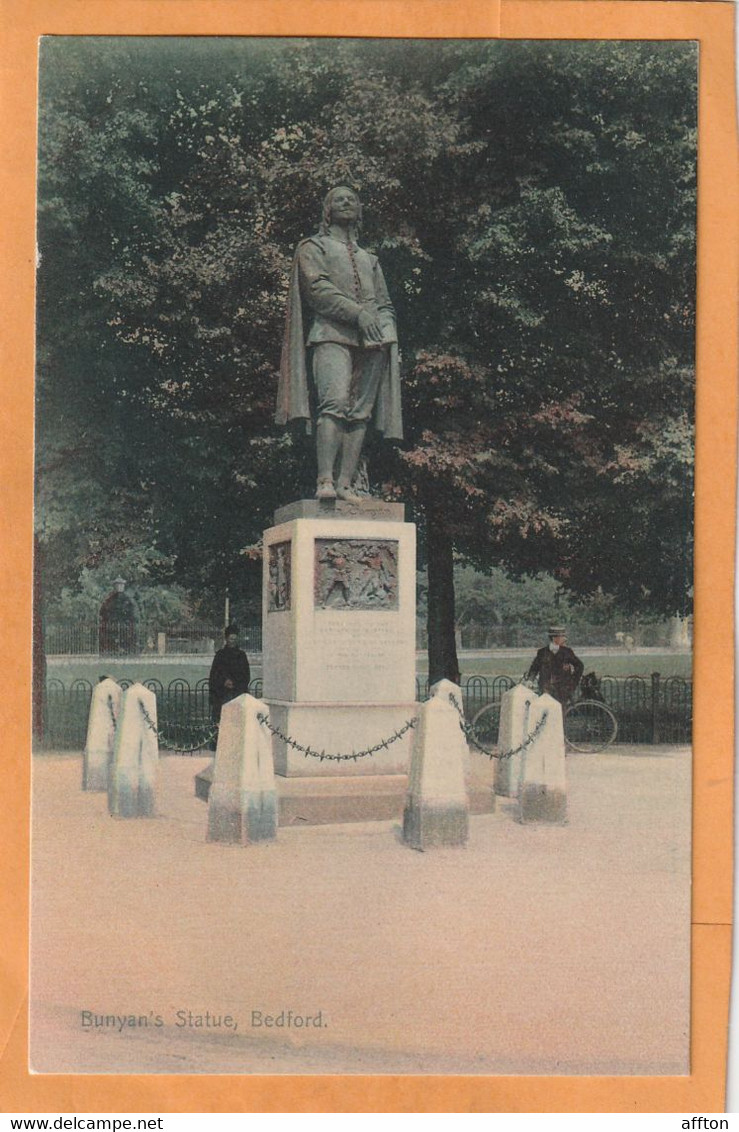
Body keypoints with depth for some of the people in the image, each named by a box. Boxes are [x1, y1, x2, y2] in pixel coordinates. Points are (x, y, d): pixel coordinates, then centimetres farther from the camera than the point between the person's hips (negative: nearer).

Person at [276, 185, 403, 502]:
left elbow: (385, 305, 23)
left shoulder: (369, 259, 32)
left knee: (360, 412, -7)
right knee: (335, 403, -23)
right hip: (331, 334, -5)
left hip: (371, 342, 5)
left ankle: (345, 484, -12)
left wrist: (384, 332, 1)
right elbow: (318, 288, -2)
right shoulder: (313, 247, 16)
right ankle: (325, 481, -29)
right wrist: (358, 313, -14)